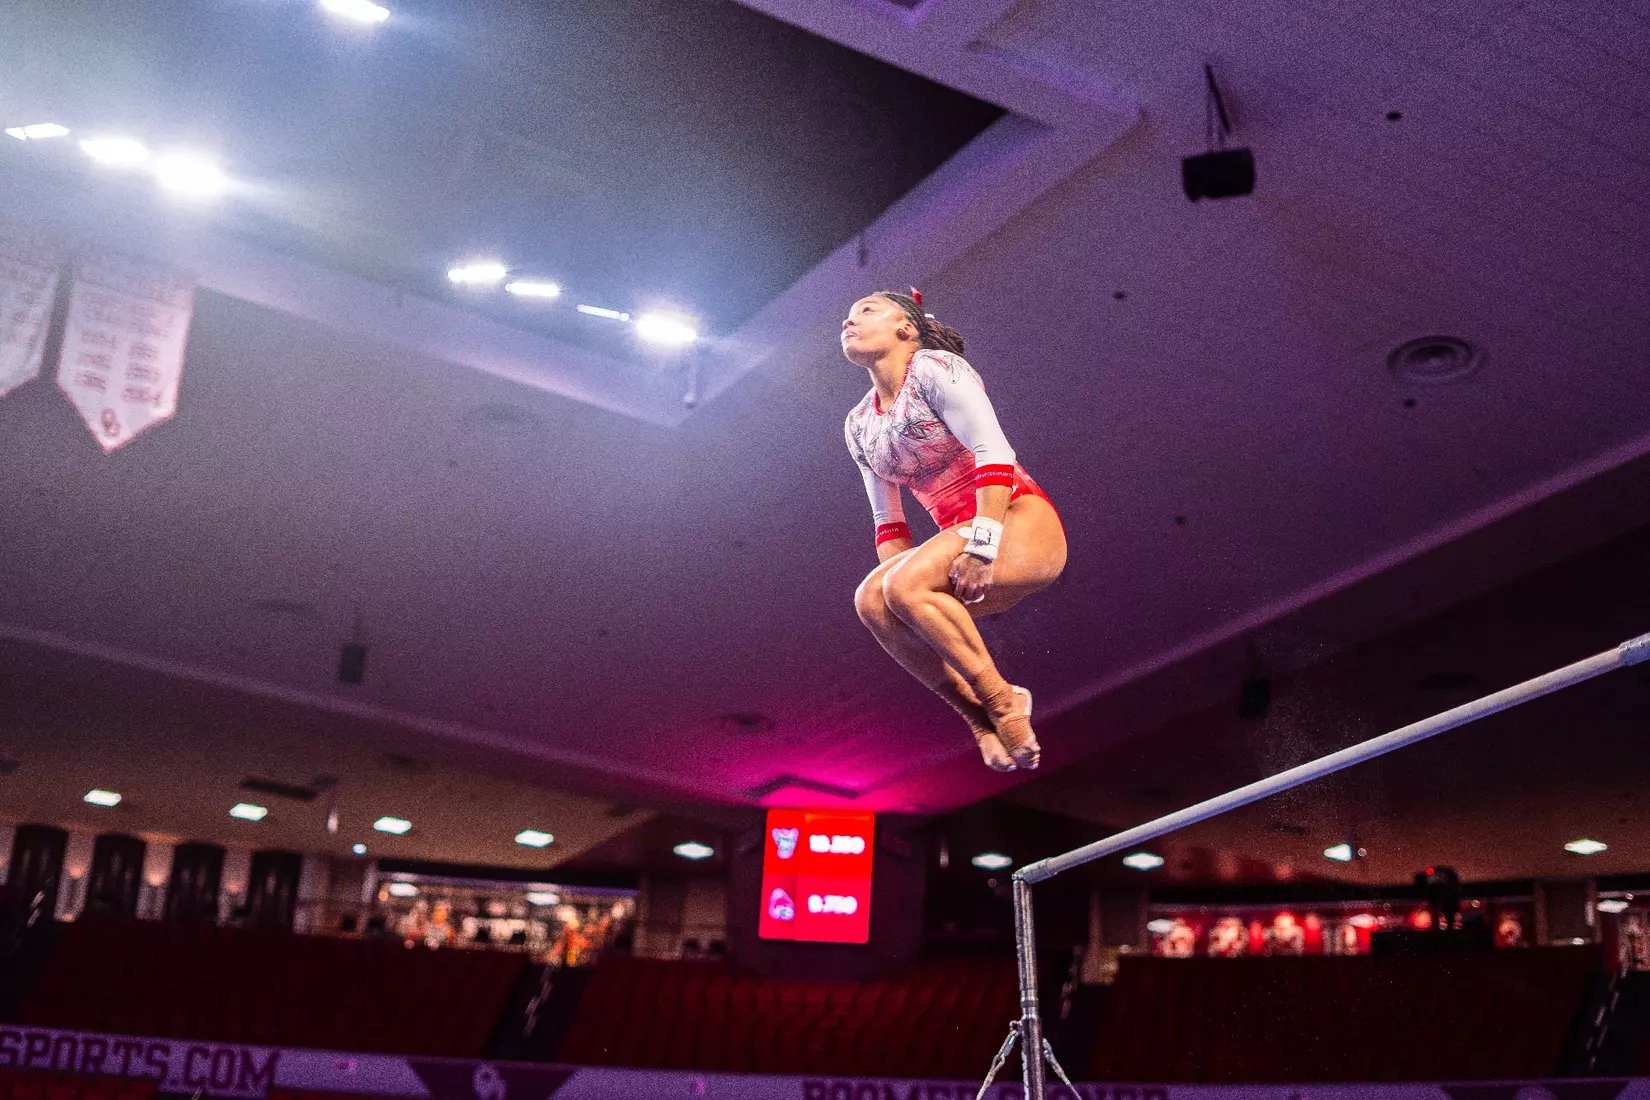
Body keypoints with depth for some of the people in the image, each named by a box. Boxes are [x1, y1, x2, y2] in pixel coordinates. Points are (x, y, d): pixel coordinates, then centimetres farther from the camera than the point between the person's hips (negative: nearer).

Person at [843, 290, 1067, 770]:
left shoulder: (934, 367, -4)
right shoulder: (859, 425, 18)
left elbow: (994, 452, -16)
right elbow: (887, 519, 20)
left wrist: (981, 545, -25)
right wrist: (896, 573, 3)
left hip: (1021, 523, -6)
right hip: (964, 538, 7)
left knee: (907, 585, -30)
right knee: (871, 599, -20)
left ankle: (1000, 697, -16)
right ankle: (979, 718, -15)